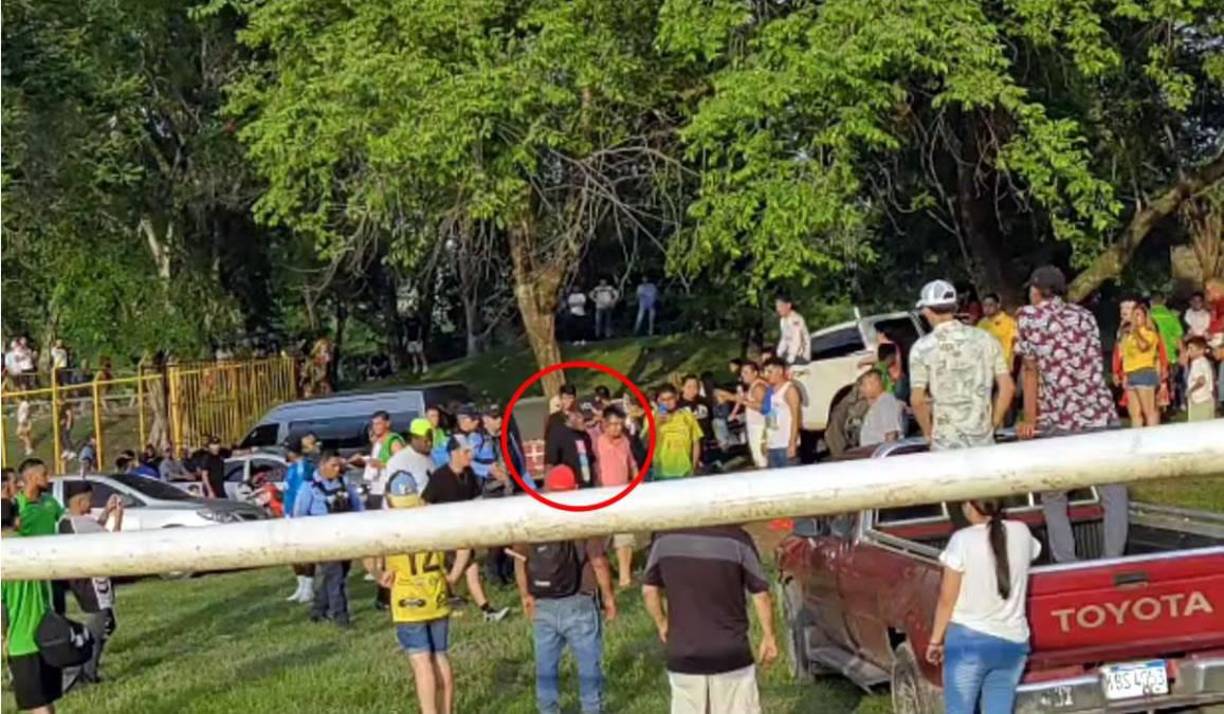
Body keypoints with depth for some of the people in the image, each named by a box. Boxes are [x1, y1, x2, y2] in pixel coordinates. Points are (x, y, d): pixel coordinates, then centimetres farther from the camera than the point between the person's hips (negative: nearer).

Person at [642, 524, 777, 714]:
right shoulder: (736, 538, -14)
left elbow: (649, 590, 3)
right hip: (730, 655, -3)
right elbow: (760, 594, -7)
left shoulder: (666, 538, -5)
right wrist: (769, 636, 7)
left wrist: (662, 624, 20)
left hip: (683, 656, 3)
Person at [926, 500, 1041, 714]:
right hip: (1012, 643, 5)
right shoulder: (1021, 532, 1)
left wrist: (935, 640, 3)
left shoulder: (963, 540, -13)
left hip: (968, 641, -5)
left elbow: (947, 599, -8)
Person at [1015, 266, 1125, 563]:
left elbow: (1032, 371, 2)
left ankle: (1067, 567, 4)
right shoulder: (1084, 315, 15)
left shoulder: (1027, 315, 3)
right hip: (1098, 413, 3)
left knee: (1053, 498, 10)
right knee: (1113, 493, 10)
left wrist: (1030, 421, 8)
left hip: (1057, 420, -3)